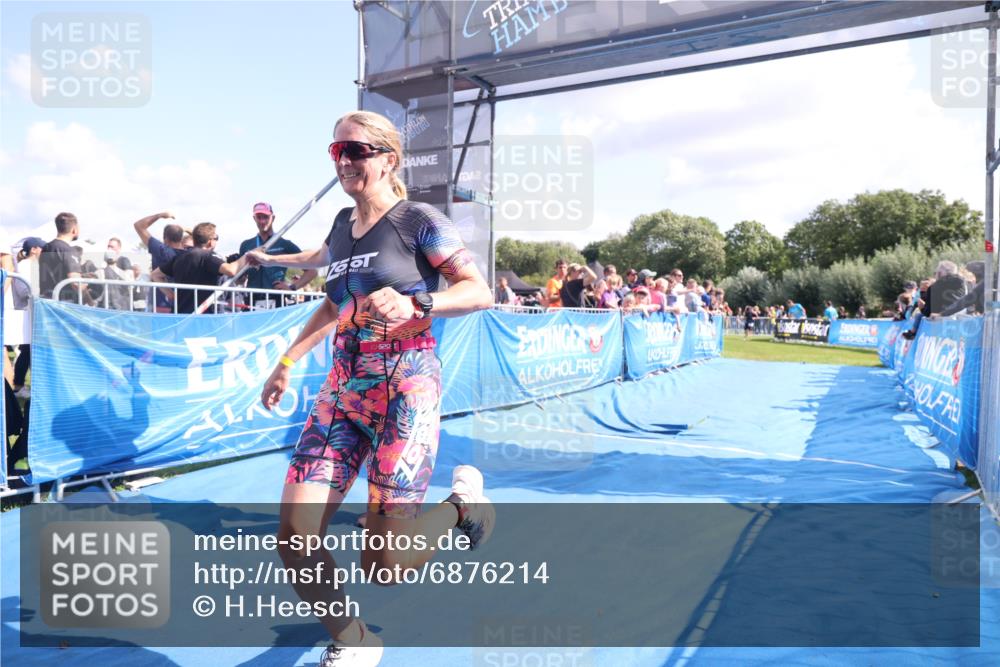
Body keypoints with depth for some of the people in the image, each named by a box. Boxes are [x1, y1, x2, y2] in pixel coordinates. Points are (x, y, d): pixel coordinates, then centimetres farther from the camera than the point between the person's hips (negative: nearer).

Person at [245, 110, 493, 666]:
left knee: (383, 563, -9)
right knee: (295, 536, -4)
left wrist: (414, 304, -26)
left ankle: (463, 500, 23)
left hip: (404, 390, -6)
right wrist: (287, 362, 28)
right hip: (341, 390, 7)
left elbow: (480, 292, -10)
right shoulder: (343, 223, 14)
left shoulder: (417, 219, -5)